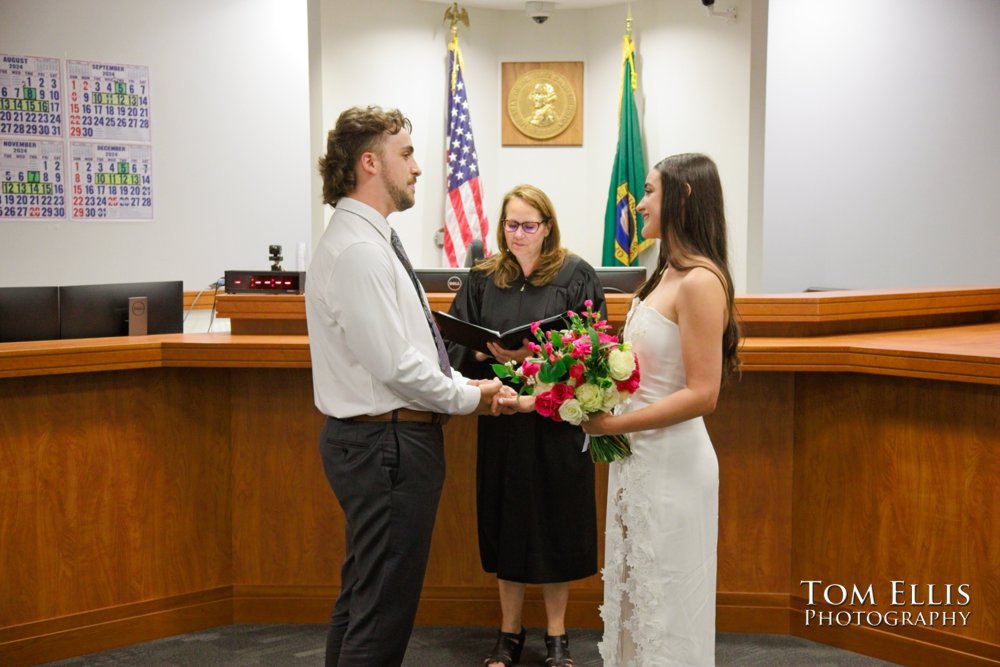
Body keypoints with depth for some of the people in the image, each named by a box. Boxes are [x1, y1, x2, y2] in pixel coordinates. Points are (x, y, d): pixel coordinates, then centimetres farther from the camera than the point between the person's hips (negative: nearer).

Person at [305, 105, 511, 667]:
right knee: (384, 606, -3)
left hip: (384, 439, 11)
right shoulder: (358, 251, -20)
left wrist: (463, 384, 5)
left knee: (364, 594, 20)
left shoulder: (372, 242, 13)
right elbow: (396, 366, -24)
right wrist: (468, 397, -10)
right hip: (388, 443, -11)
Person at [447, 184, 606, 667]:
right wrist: (487, 352, -16)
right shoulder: (483, 278, 6)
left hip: (556, 419, -2)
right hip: (502, 417, 2)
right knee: (506, 522, 8)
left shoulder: (575, 276, -2)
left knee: (555, 522, 5)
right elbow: (458, 343, 4)